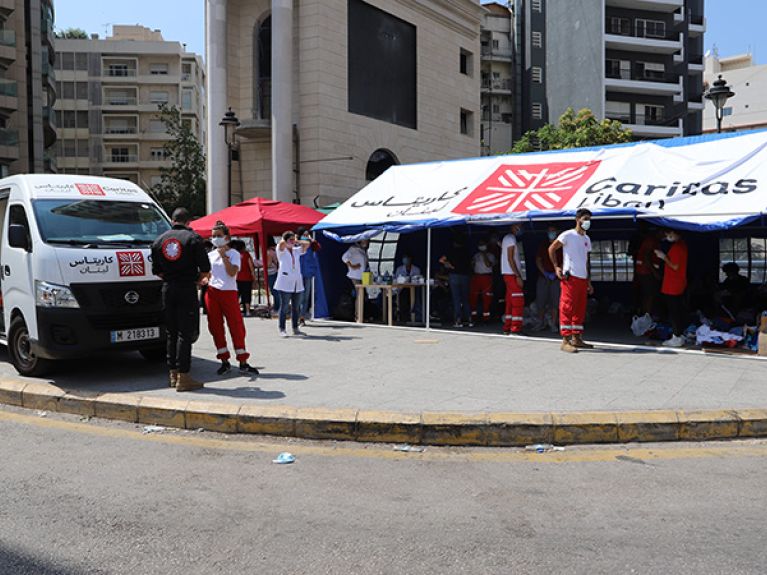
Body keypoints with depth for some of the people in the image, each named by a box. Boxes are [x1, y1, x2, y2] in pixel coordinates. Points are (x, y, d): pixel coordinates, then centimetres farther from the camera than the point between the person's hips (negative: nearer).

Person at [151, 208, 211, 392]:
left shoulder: (159, 240, 10)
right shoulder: (193, 238, -5)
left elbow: (156, 271, 10)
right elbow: (205, 268, -9)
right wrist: (197, 280, 9)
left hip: (167, 289, 5)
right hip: (187, 289, -5)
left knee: (171, 332, 12)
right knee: (185, 333, -4)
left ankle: (173, 374, 17)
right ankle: (183, 377, -5)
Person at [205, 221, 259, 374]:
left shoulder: (233, 254, 0)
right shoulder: (210, 255, 13)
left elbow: (232, 272, -15)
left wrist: (223, 256, -15)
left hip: (229, 292, -4)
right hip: (212, 292, 4)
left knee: (237, 326, -4)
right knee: (215, 327, 5)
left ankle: (243, 362, 2)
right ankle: (224, 361, 14)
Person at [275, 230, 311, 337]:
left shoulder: (297, 250, 18)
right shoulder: (281, 251, 2)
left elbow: (307, 243, 11)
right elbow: (282, 243, -19)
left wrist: (296, 242, 9)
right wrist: (284, 239, -1)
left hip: (297, 282, 5)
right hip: (285, 282, -5)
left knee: (295, 307, 8)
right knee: (284, 307, -6)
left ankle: (295, 329, 14)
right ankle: (282, 329, -2)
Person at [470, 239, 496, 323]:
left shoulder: (490, 255, 6)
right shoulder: (476, 255, 18)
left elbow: (488, 264, -10)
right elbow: (472, 265, 24)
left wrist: (484, 255, -6)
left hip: (486, 277, -4)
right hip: (476, 276, 4)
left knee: (486, 298, -4)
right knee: (473, 296, -2)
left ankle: (486, 316, 1)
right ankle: (473, 316, 5)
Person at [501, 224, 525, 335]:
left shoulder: (507, 238, 20)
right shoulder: (511, 238, -11)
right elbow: (510, 259, -17)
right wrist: (518, 276, -20)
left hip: (510, 275, 10)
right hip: (512, 274, -10)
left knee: (510, 302, 11)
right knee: (518, 302, -9)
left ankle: (507, 328, 14)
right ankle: (516, 329, -11)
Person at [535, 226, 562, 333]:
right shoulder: (543, 246, 11)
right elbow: (538, 261, 8)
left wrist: (555, 273, -11)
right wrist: (545, 273, -5)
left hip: (556, 277, -1)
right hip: (543, 277, 2)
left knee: (555, 301, -4)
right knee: (541, 301, 0)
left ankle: (553, 324, 0)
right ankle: (541, 323, 8)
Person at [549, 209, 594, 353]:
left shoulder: (587, 239, 18)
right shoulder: (568, 235, -5)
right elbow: (551, 249, -4)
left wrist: (589, 281, 18)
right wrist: (556, 267, -11)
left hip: (583, 278, 8)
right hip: (570, 277, -8)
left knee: (580, 309, 10)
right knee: (567, 308, -8)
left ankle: (576, 338, 19)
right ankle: (565, 341, -8)